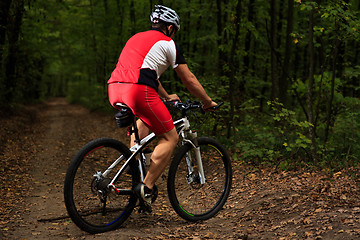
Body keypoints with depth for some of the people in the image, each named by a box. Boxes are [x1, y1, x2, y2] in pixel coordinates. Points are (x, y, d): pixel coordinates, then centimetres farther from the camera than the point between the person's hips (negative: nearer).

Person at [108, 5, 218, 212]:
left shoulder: (136, 38, 31)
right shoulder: (167, 43, 11)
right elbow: (189, 80, 14)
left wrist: (166, 97, 52)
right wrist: (208, 102, 28)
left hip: (115, 89, 8)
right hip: (138, 90, -8)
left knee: (144, 120, 36)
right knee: (170, 138, 4)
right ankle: (146, 187, -5)